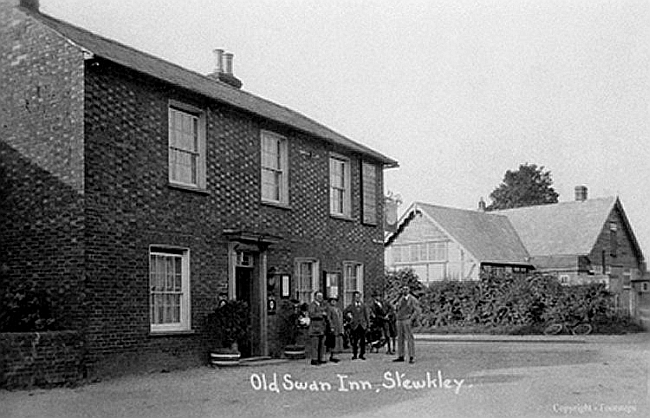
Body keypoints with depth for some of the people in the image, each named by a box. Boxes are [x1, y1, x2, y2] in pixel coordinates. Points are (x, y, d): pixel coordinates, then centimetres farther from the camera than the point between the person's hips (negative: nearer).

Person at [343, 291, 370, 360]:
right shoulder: (351, 306, 5)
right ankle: (354, 355, 7)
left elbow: (367, 315, 10)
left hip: (362, 325, 1)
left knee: (363, 340, 0)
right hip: (354, 325, -1)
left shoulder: (364, 305, 9)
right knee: (354, 341, 0)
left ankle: (362, 354, 7)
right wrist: (349, 316, 2)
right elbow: (345, 312, 14)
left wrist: (368, 323, 4)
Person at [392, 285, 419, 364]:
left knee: (409, 339, -7)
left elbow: (416, 310, -6)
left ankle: (412, 357, -7)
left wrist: (411, 319, -14)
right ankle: (400, 356, 12)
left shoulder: (412, 299, -2)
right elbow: (396, 308, 24)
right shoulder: (400, 299, 14)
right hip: (399, 321, 6)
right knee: (400, 339, 7)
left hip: (407, 320, -6)